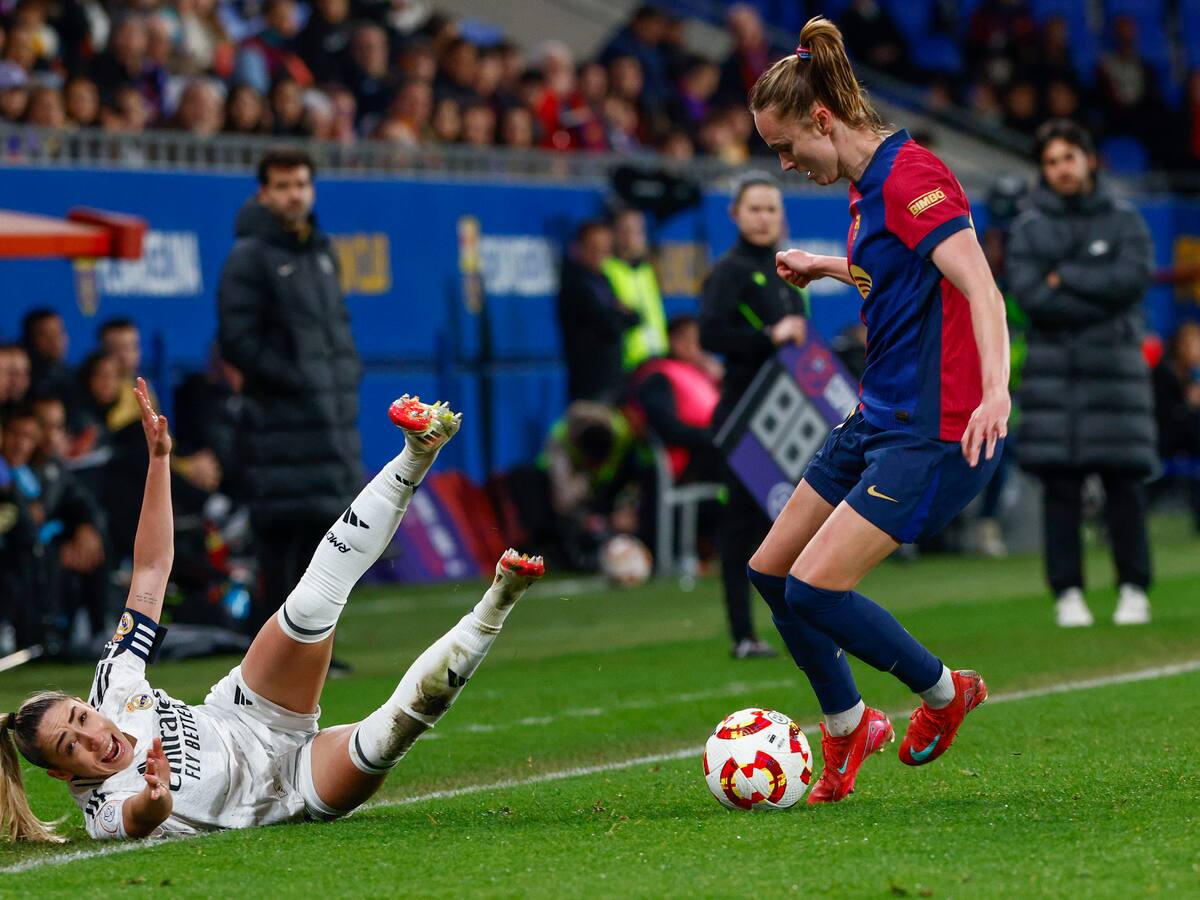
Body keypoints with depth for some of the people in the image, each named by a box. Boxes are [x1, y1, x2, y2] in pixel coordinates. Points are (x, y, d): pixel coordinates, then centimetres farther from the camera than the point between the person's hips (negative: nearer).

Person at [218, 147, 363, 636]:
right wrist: (297, 380, -14)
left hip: (333, 417, 7)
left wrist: (348, 369, 10)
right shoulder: (250, 256, -7)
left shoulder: (321, 251, 16)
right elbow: (237, 342, -12)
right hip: (281, 419, -7)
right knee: (284, 540, -9)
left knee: (325, 526, 8)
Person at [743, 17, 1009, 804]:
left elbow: (981, 287, -29)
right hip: (880, 418, 10)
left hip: (937, 432, -10)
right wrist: (827, 267, 29)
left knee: (815, 587, -15)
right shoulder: (868, 185, 11)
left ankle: (946, 692, 9)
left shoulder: (910, 175, -18)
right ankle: (847, 728, 29)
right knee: (772, 570, 10)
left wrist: (995, 392, -42)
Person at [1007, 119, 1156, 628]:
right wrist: (1102, 299, -8)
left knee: (1124, 482, -4)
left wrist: (1064, 278, -7)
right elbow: (1030, 297, -7)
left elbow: (1133, 279, -9)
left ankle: (1133, 590, 4)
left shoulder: (1124, 222, 8)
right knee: (1060, 486, -3)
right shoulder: (1028, 229, 7)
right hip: (1052, 370, 0)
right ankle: (1067, 593, 2)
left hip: (1114, 366, 0)